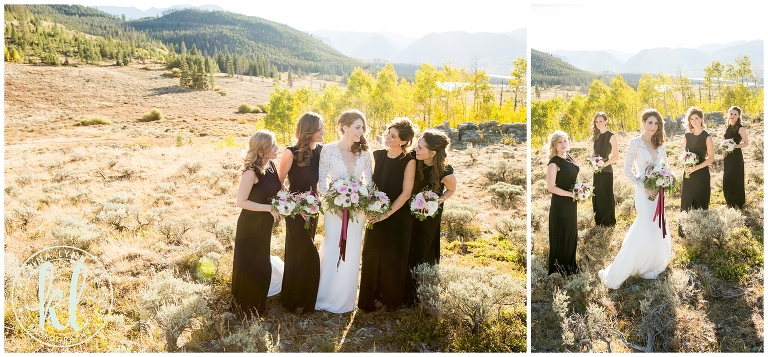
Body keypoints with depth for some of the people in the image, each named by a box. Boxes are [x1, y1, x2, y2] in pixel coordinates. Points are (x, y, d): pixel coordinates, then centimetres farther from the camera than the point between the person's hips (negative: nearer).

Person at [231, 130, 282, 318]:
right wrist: (269, 208, -23)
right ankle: (247, 309, 27)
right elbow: (241, 202, -25)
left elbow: (278, 189, 12)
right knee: (249, 267, 7)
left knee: (262, 265, 22)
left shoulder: (271, 165, -2)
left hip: (264, 225, 8)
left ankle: (258, 306, 43)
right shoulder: (252, 172, -26)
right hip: (250, 226, -8)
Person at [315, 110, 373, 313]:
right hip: (335, 208, -3)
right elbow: (322, 182, -7)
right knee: (332, 251, 3)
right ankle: (326, 298, 21)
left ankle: (345, 300, 24)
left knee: (352, 254, 8)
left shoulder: (364, 153, 1)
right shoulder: (329, 150, -9)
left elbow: (368, 182, 7)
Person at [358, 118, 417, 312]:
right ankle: (370, 298, 24)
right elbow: (370, 183, 8)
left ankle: (392, 299, 28)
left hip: (398, 217, -4)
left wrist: (388, 213, -17)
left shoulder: (408, 161, -14)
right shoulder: (377, 155, 1)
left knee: (394, 258, 9)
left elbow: (406, 193, -14)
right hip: (376, 215, 4)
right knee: (372, 256, 9)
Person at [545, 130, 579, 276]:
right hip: (560, 203, -8)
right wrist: (570, 194, -22)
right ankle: (560, 267, 22)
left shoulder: (569, 157, 3)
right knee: (561, 235, 5)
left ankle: (570, 263, 36)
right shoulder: (553, 163, -20)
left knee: (571, 232, 19)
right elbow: (550, 187, -23)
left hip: (571, 202, 8)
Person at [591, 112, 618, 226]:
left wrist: (603, 164, -18)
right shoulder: (596, 136, 8)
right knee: (597, 195, 12)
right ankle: (599, 220, 25)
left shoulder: (611, 136, -11)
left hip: (606, 170, -6)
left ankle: (609, 221, 16)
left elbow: (616, 156, -11)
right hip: (596, 171, 6)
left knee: (606, 195, 3)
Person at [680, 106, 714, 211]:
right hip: (688, 173, 4)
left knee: (701, 203, 6)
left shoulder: (706, 137, -9)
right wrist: (686, 165, -6)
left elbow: (711, 158, -8)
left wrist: (695, 168, -19)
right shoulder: (687, 136, 5)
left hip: (701, 173, -4)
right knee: (686, 201, 7)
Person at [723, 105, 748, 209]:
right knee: (727, 179, 11)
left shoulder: (740, 128, -11)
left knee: (736, 180, -1)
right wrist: (724, 151, 8)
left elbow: (746, 143, -13)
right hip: (727, 157, 7)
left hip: (736, 156, -7)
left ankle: (738, 204, 10)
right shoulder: (728, 127, 10)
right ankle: (730, 202, 24)